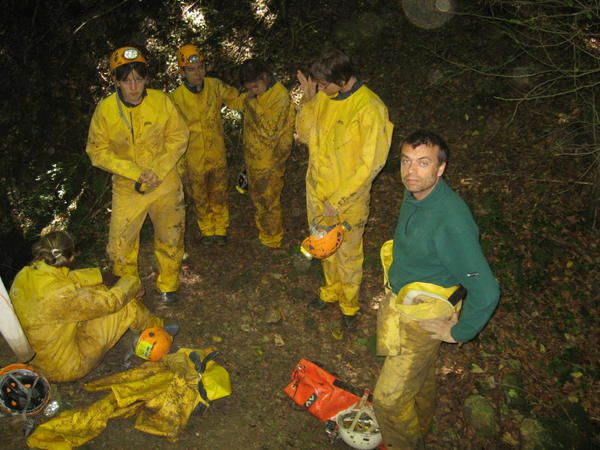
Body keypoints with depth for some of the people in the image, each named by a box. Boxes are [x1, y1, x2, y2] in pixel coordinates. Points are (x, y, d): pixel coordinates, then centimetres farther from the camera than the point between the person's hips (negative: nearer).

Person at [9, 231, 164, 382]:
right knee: (126, 304, -11)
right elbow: (109, 302, -23)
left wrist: (99, 276, 12)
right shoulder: (60, 295, -36)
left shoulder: (24, 275, -11)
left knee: (96, 289, 10)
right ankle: (154, 327, 19)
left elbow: (68, 278, 7)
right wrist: (133, 283, -5)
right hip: (66, 367, -8)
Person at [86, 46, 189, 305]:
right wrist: (136, 172, -19)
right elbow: (98, 151, -8)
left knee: (170, 238, 15)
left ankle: (168, 285, 41)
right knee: (120, 245, 5)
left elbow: (179, 137, -4)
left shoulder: (161, 101, -13)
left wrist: (158, 170, -15)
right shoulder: (105, 110, -14)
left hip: (166, 184, 1)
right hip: (127, 187, 0)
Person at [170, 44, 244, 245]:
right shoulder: (176, 97, -17)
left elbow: (237, 100, 7)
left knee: (219, 195, 19)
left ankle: (220, 230, 40)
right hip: (193, 159, -2)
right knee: (200, 198, 17)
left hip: (217, 155, 2)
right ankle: (207, 231, 40)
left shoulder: (215, 86, -10)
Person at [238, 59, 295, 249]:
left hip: (269, 160, -8)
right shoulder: (257, 95, 1)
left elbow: (268, 131, -26)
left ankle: (272, 241, 28)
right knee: (257, 196, 23)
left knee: (269, 201, 8)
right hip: (253, 156, 8)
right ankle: (261, 227, 46)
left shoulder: (280, 97, -24)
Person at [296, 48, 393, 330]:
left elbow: (370, 163, -22)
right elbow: (305, 135, 6)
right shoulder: (323, 97, -4)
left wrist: (338, 200, -21)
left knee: (347, 254, 13)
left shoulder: (369, 108, -24)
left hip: (347, 198, -6)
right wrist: (308, 102, -11)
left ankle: (349, 304, 37)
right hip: (317, 190, 6)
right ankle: (332, 289, 49)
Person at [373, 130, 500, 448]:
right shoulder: (415, 193, -10)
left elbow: (486, 292, -31)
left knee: (388, 398, 6)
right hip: (396, 299, 8)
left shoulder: (452, 221, -36)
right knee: (418, 373, 31)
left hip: (423, 318, -7)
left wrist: (458, 333, -17)